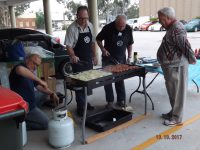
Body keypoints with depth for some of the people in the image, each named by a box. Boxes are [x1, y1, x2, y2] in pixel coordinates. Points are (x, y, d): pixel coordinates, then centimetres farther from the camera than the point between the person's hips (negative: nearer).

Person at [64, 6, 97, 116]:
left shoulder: (90, 26, 5)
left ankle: (84, 102, 31)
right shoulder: (72, 28, -15)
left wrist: (94, 56, 12)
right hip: (78, 61, -6)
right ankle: (80, 107, 9)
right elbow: (68, 45, -17)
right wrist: (73, 56, -34)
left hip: (88, 60, 6)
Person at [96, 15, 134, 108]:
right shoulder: (108, 28, -16)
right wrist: (103, 49, -17)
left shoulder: (128, 29, -6)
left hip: (121, 59, 2)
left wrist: (129, 57, 1)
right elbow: (98, 39, -3)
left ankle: (121, 100, 19)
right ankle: (110, 101, 12)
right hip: (108, 58, -2)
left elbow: (129, 44, 7)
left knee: (120, 80, 9)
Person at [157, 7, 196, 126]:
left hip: (176, 67, -10)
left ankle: (177, 119, 15)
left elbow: (186, 46, -22)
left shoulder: (177, 29, -21)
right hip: (171, 66, 10)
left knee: (177, 92, 2)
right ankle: (174, 113, 35)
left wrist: (192, 60, -11)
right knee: (173, 92, 20)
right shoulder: (172, 28, 12)